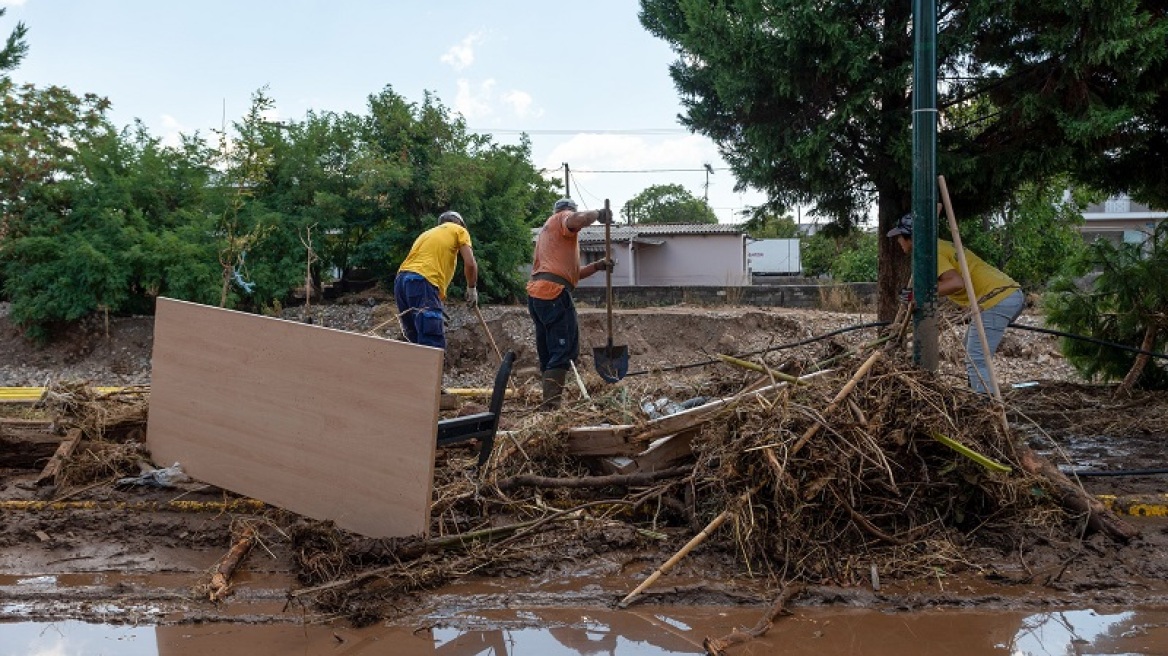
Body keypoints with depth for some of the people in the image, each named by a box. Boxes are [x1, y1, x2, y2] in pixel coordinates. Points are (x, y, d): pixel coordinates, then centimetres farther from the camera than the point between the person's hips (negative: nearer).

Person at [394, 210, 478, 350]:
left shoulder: (427, 233, 35)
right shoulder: (459, 230, 17)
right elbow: (470, 264, 2)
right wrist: (471, 289, 19)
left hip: (401, 281, 8)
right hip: (422, 282, -8)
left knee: (419, 342, 13)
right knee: (433, 346, -14)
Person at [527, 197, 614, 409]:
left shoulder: (546, 232, 34)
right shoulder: (562, 218, 8)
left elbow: (571, 273, 29)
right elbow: (578, 219, -20)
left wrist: (597, 266, 18)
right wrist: (597, 213, -3)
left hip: (536, 294, 9)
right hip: (554, 292, -9)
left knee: (548, 353, 12)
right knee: (565, 350, -10)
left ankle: (548, 403, 13)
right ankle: (551, 405, -17)